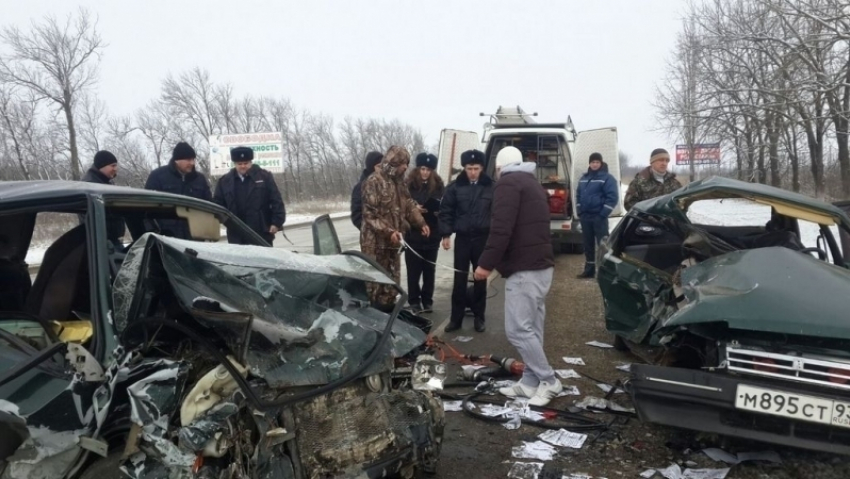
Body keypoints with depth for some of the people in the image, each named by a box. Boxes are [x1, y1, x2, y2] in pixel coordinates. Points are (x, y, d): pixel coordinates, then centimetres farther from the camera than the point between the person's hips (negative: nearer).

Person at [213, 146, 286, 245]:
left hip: (261, 233, -2)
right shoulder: (225, 181, 10)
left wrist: (277, 222, -10)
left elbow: (276, 201, -3)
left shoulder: (264, 176, 1)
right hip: (236, 235, 3)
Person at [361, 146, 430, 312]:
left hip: (392, 240, 8)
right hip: (376, 240, -8)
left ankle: (388, 309, 26)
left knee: (392, 277, 15)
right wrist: (388, 231, -24)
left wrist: (421, 223, 3)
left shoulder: (398, 181, 11)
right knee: (375, 278, -2)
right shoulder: (374, 181, -14)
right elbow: (370, 214, -18)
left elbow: (409, 204, 17)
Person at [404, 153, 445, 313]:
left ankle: (427, 300, 20)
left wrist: (439, 211, -11)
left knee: (430, 270, 8)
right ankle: (414, 301, 14)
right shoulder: (408, 185, -2)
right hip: (413, 235, -2)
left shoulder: (439, 186, 5)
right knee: (413, 270, 2)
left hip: (432, 235, 2)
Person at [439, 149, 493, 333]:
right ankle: (456, 318, 13)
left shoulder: (490, 187, -2)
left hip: (483, 239, 0)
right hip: (462, 238, 0)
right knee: (459, 279, 4)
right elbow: (446, 211, 1)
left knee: (481, 279, 9)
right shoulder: (455, 187, -1)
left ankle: (479, 317, 19)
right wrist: (446, 234, -4)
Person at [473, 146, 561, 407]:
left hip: (524, 268, -10)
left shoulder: (508, 182, -7)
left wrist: (487, 263, -16)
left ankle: (549, 381, -1)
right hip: (541, 265, 10)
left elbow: (501, 228, -19)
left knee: (518, 329, -7)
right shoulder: (533, 183, 23)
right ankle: (530, 382, 15)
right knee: (531, 328, 11)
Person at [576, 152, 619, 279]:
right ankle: (589, 269, 21)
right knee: (588, 244, 12)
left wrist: (603, 214, -17)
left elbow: (613, 197, -14)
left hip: (599, 216, -7)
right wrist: (579, 211, 9)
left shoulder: (607, 177, -7)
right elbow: (578, 194, 21)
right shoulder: (584, 177, 14)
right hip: (585, 216, 7)